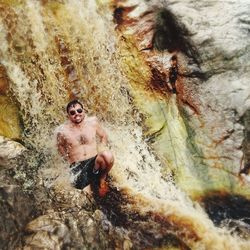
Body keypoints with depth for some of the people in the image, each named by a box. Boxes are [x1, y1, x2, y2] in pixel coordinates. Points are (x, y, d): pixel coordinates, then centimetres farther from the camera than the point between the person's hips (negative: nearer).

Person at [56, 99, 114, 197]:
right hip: (77, 166, 0)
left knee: (108, 156, -33)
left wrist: (101, 152, 1)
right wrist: (69, 160, 6)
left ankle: (102, 179, -1)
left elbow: (104, 136, 14)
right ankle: (95, 180, 9)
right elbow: (60, 145, 16)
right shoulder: (63, 131, -5)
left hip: (94, 161, 1)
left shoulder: (93, 121, -1)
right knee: (80, 186, -28)